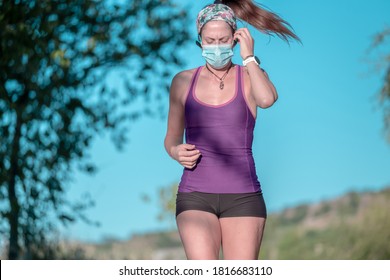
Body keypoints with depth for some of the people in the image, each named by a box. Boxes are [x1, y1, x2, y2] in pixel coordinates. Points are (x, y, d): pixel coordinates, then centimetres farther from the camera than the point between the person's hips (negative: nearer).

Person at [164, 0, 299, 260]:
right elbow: (171, 139, 17)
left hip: (242, 196, 0)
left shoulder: (250, 77, 4)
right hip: (195, 196, 0)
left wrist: (249, 57, -10)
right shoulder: (183, 81, 8)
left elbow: (267, 99, -21)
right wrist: (177, 152, -5)